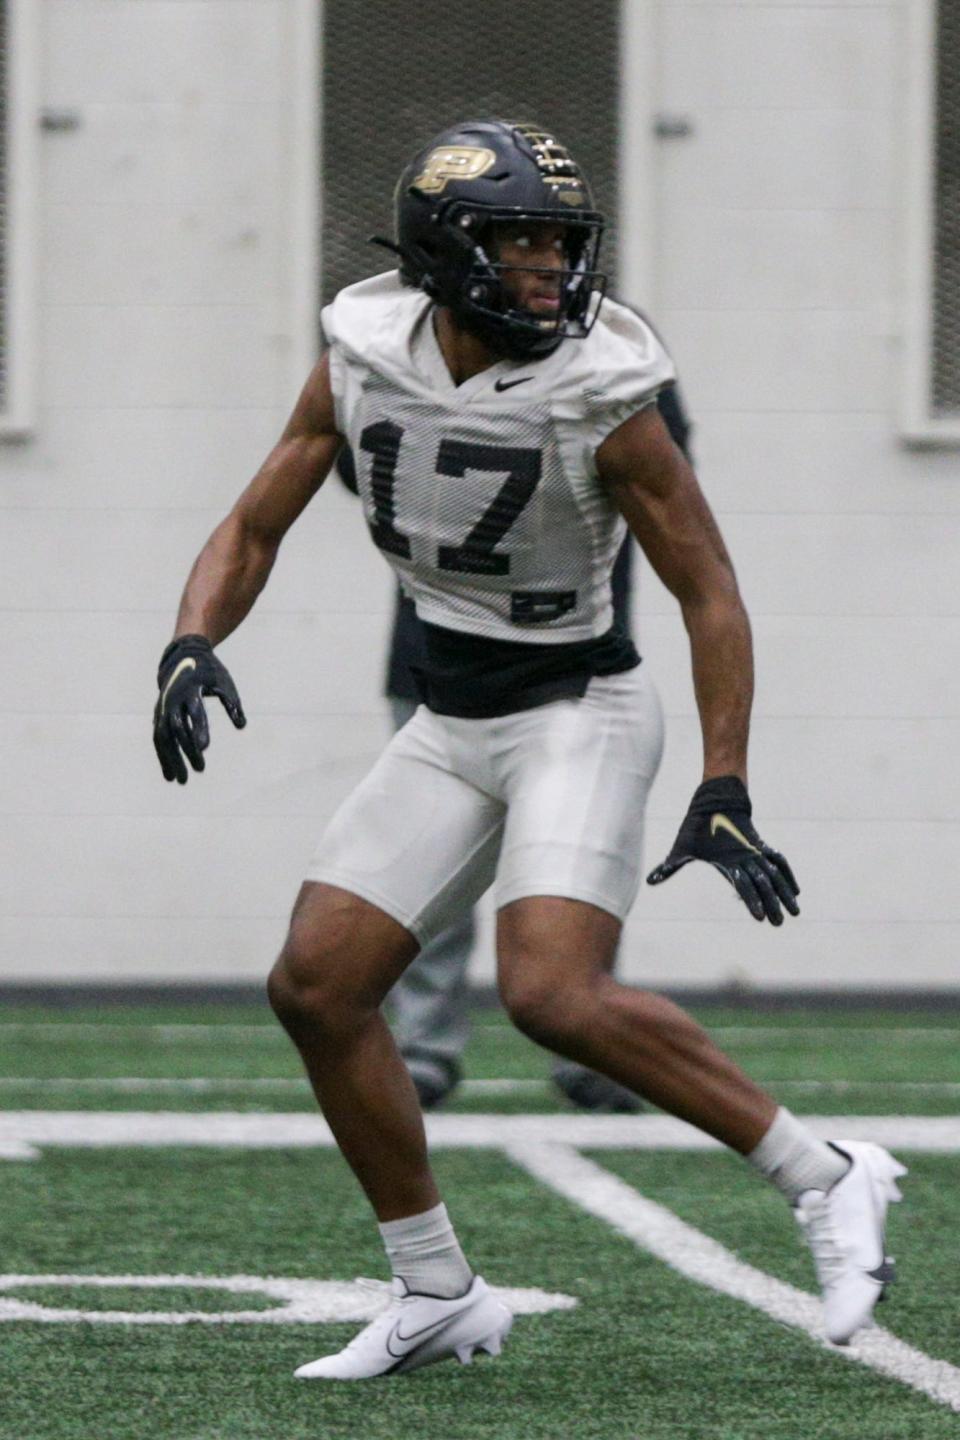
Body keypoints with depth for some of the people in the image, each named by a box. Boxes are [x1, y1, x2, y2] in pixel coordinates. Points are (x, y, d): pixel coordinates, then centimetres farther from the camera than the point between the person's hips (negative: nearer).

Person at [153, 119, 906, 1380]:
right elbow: (255, 529, 6)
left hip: (580, 716, -6)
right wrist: (193, 646, -14)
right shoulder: (363, 362, -4)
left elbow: (710, 595, -11)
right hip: (451, 728, 6)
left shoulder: (599, 399, -17)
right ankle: (438, 1299, 12)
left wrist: (725, 793, -18)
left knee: (553, 994, -26)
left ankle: (826, 1181, -13)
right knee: (317, 987, 0)